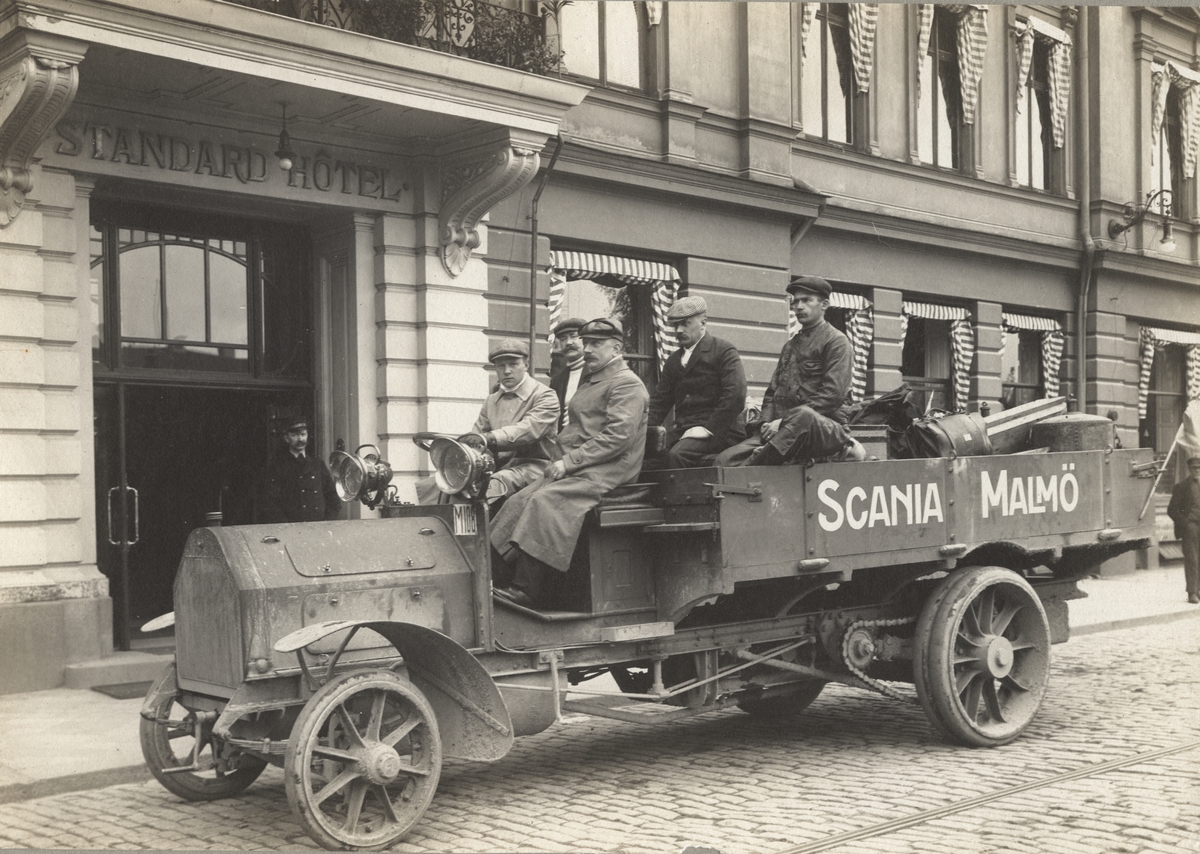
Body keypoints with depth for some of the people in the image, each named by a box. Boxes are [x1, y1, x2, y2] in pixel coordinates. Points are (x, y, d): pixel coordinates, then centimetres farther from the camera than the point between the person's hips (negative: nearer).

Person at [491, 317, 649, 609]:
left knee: (545, 501, -29)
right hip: (577, 468, 10)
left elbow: (618, 436, -18)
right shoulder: (590, 384, 26)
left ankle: (526, 592, -30)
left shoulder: (627, 385, -6)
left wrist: (570, 462, -19)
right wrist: (561, 460, 8)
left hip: (605, 472, -10)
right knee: (520, 500, -9)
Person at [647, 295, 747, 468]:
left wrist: (708, 428, -18)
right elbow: (660, 400, 18)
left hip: (718, 431, -6)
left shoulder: (724, 350, 0)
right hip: (682, 431, 6)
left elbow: (735, 395, -12)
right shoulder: (673, 361, 22)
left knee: (677, 454, -33)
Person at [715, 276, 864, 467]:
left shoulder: (835, 341, 4)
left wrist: (785, 421, -14)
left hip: (824, 427, -6)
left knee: (803, 415, -42)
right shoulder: (791, 345, 27)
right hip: (781, 430, 7)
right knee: (725, 459, -17)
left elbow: (833, 394, -9)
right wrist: (766, 422, 0)